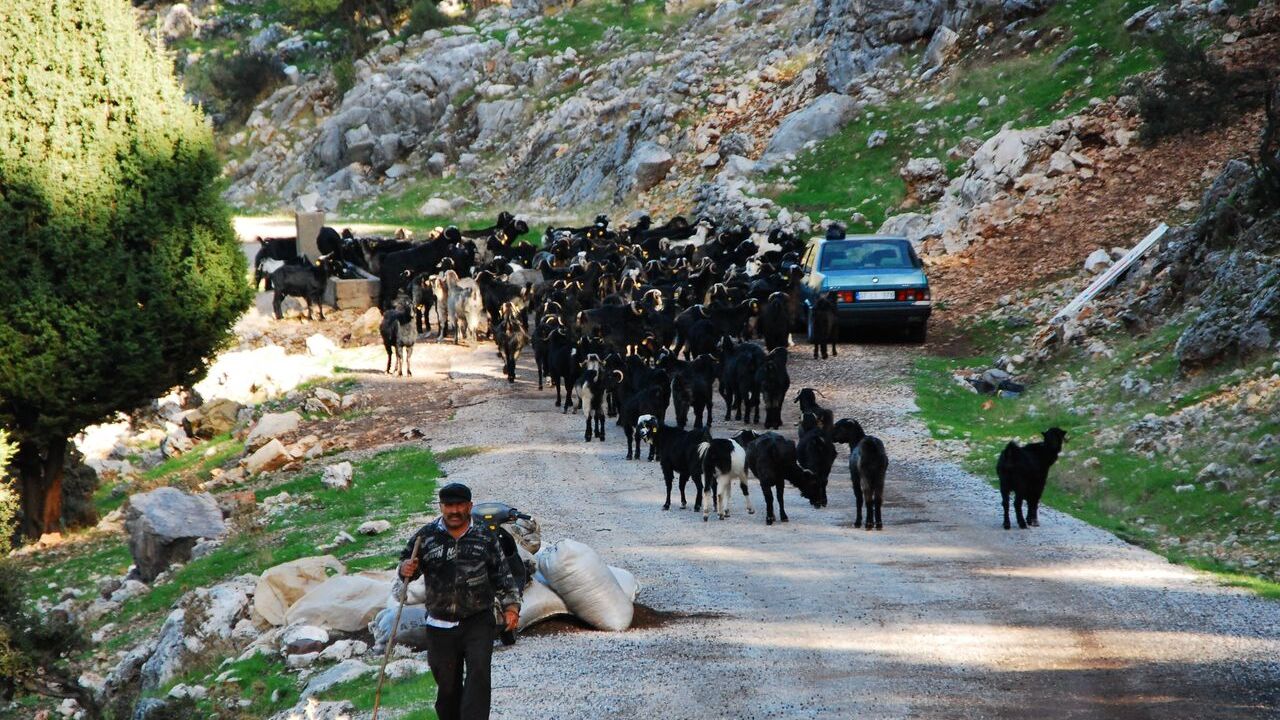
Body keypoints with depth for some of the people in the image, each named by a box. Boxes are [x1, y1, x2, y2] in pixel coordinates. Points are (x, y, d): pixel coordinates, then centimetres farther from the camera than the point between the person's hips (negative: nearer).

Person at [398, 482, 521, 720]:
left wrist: (510, 606, -4)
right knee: (447, 684, 7)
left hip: (478, 623, -1)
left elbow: (502, 576, 8)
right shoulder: (426, 536, 1)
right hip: (440, 627, 1)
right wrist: (406, 569, -13)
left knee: (478, 674, -18)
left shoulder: (485, 538, 2)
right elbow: (407, 563, 11)